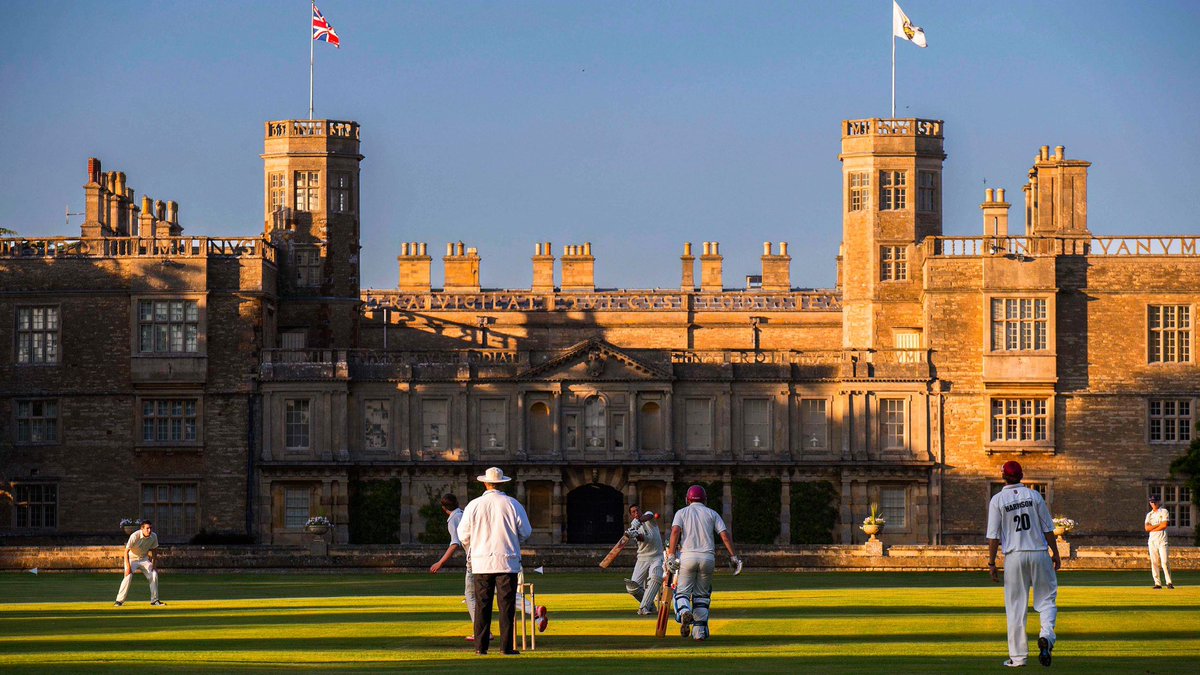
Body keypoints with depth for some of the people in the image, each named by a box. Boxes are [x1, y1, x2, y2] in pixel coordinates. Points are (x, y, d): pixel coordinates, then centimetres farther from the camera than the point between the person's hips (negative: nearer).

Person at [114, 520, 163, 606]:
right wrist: (128, 567, -29)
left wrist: (153, 565, -1)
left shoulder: (154, 536, -13)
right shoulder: (135, 536, -29)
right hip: (132, 558, -5)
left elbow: (153, 550, 3)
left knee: (154, 575, -5)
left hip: (144, 559, 5)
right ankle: (119, 601, -18)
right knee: (128, 577, -24)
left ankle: (154, 600, 8)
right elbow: (126, 551, -24)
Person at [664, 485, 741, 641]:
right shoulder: (712, 513, 15)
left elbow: (675, 531, -6)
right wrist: (733, 556, 3)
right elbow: (724, 535, 4)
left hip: (687, 555, -1)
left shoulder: (682, 512, 12)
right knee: (702, 594, 13)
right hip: (708, 557, 1)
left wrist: (671, 555, -12)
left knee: (682, 592, 3)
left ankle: (684, 612, -29)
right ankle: (700, 630, 8)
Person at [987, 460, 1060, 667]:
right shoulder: (1034, 496, 4)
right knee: (1047, 598, 10)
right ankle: (1046, 634, -18)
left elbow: (993, 536, -5)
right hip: (1039, 552, 1)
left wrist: (991, 563, -1)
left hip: (1014, 555, -1)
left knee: (1016, 606, 4)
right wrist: (1055, 554, 11)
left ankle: (1018, 656, 3)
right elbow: (1048, 529, 4)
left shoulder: (997, 500, -1)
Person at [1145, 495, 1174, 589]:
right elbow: (1147, 528, 1)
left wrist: (1152, 528, -4)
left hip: (1162, 540, -4)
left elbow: (1164, 525, -10)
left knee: (1164, 562, -11)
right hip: (1152, 540, 4)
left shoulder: (1164, 512, 4)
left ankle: (1169, 582, -9)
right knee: (1154, 563, -1)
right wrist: (1159, 525, -8)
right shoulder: (1149, 515, 16)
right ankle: (1157, 583, 1)